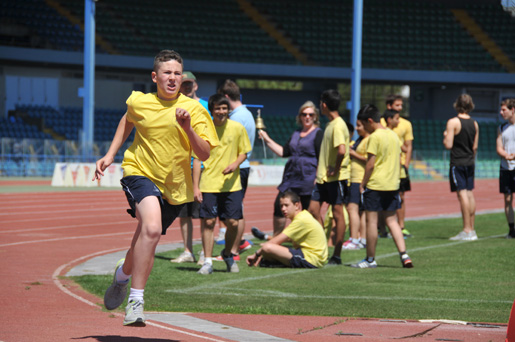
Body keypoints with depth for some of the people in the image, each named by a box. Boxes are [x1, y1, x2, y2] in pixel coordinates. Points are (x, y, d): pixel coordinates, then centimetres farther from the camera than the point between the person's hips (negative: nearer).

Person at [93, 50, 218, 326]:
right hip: (140, 172, -2)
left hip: (174, 186, 2)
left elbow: (204, 154, -11)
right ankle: (136, 301, -27)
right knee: (152, 228, -30)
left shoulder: (193, 109, -6)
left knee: (146, 244, 13)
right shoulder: (139, 102, -1)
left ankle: (123, 272, 49)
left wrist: (188, 128, -26)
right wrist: (110, 155, 18)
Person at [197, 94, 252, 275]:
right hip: (209, 184, -1)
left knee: (233, 222, -1)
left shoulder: (237, 128, 0)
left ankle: (228, 254, 25)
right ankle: (207, 262, 5)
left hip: (231, 184, 1)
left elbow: (243, 153, 10)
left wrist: (235, 164, -13)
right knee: (208, 222, -4)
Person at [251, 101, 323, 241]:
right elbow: (283, 152, 18)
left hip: (308, 179, -7)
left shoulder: (318, 134, -4)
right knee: (279, 206, 3)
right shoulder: (296, 134, 18)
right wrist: (267, 140, 15)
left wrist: (318, 178, -17)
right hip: (291, 177, 7)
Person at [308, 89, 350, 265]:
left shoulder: (338, 125, -17)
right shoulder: (330, 124, 13)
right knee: (313, 209, 6)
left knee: (337, 214, -2)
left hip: (336, 178, -9)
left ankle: (336, 256, 3)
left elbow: (342, 150, -31)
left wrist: (335, 169, -20)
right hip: (323, 177, 9)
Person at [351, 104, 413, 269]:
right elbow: (399, 161, 16)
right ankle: (404, 255, -1)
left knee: (371, 220, 0)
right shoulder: (393, 135, 12)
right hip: (392, 185, 8)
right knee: (391, 220, 11)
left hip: (375, 184, -8)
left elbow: (370, 164, -14)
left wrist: (362, 184, -7)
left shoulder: (375, 137, -12)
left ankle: (370, 259, 5)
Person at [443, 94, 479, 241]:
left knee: (462, 194, -8)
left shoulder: (453, 122, -11)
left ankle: (467, 231, -10)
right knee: (469, 193, 11)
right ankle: (471, 228, 13)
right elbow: (475, 147, 12)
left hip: (457, 163, -6)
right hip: (470, 162, 6)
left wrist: (445, 136, 4)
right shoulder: (474, 124, 7)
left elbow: (448, 145, -15)